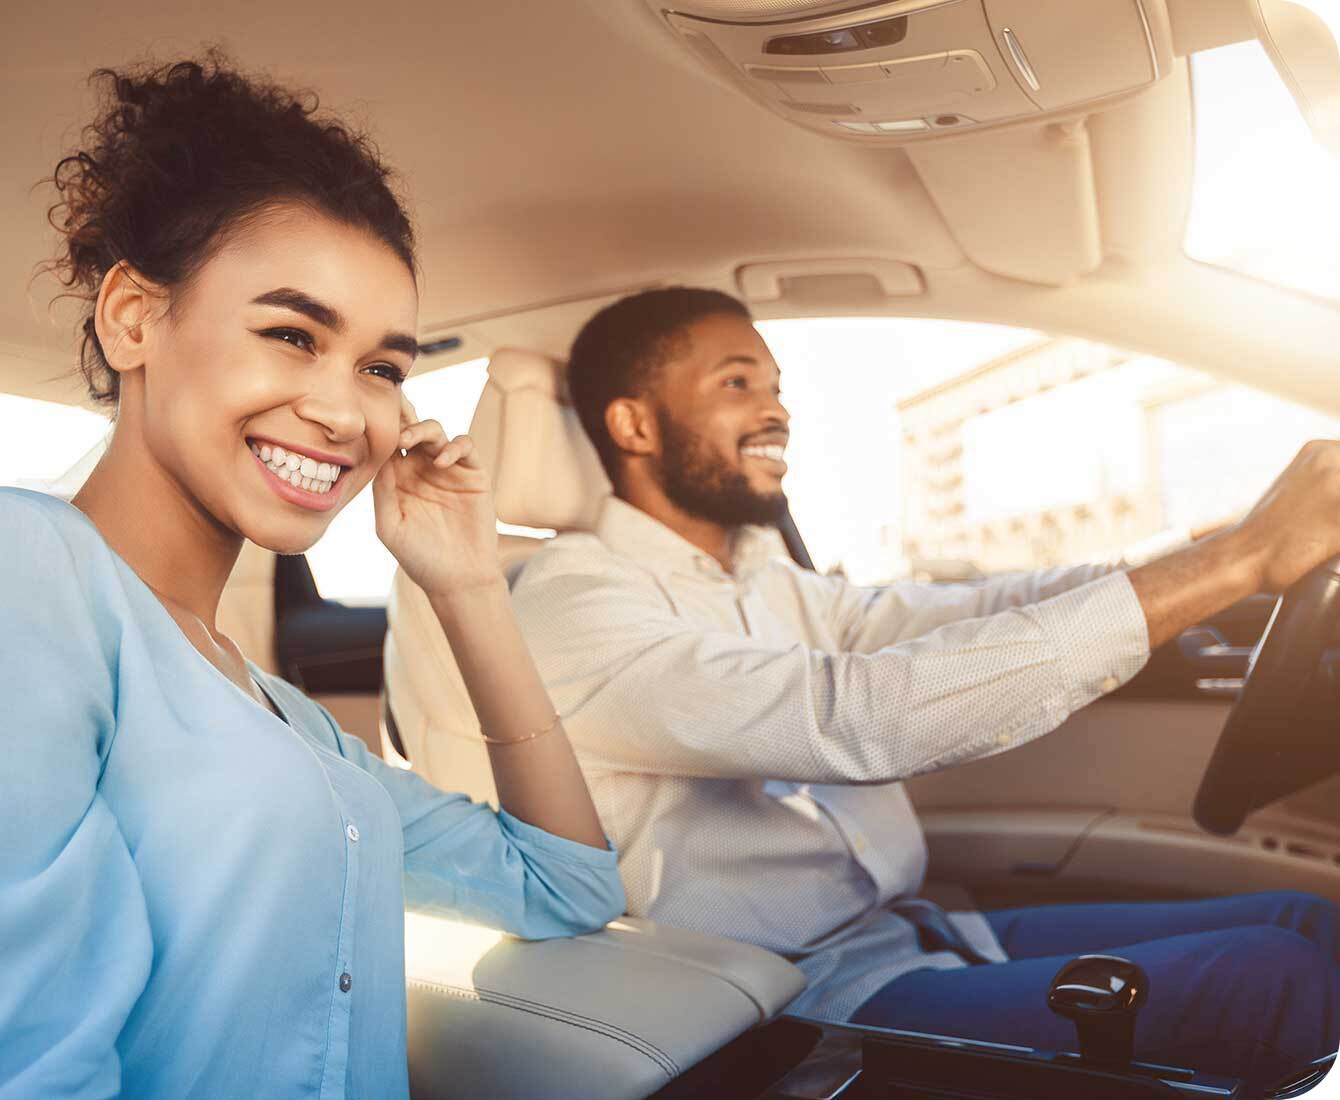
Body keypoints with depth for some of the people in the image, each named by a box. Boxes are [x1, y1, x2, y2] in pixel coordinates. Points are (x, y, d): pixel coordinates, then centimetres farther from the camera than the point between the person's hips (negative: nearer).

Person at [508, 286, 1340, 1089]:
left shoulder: (771, 587, 14)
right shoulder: (576, 599, -15)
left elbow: (977, 617, 2)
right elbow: (857, 717, -28)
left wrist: (1246, 544, -7)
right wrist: (1237, 559, -26)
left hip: (911, 935, 8)